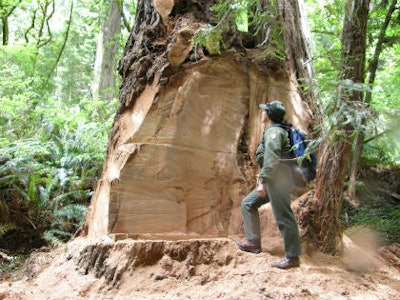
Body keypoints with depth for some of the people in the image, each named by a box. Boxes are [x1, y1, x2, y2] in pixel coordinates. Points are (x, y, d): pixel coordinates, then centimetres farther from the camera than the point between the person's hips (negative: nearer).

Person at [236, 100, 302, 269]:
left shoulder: (273, 131, -10)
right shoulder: (278, 130, 20)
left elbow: (271, 158, -21)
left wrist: (263, 181, -23)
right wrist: (262, 175, 22)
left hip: (278, 178, -11)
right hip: (274, 180, 11)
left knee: (283, 217, -8)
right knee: (248, 204, 15)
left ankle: (292, 257, -2)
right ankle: (254, 242, 19)